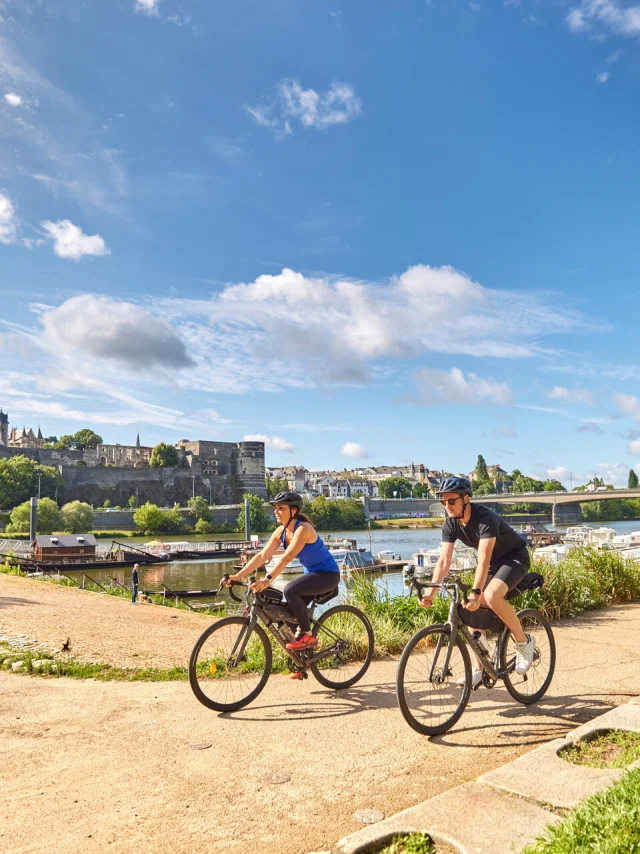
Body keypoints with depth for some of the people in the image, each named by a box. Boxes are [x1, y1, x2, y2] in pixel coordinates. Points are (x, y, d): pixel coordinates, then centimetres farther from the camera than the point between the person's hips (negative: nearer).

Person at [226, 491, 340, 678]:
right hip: (312, 573, 9)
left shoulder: (303, 529, -25)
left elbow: (286, 558, -36)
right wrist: (237, 576, -16)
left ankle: (307, 635, -11)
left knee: (290, 590, -29)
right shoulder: (281, 531, -1)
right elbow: (262, 556, -7)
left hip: (328, 574, -9)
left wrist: (268, 579, -47)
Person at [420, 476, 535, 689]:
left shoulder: (485, 518, -32)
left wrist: (475, 593, -49)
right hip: (494, 561, 7)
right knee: (471, 610, -2)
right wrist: (430, 593, -26)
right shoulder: (450, 524, -11)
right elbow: (444, 561, -15)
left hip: (515, 557, -7)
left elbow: (483, 560, -39)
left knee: (491, 596, -33)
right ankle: (478, 670, 10)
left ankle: (524, 642, -10)